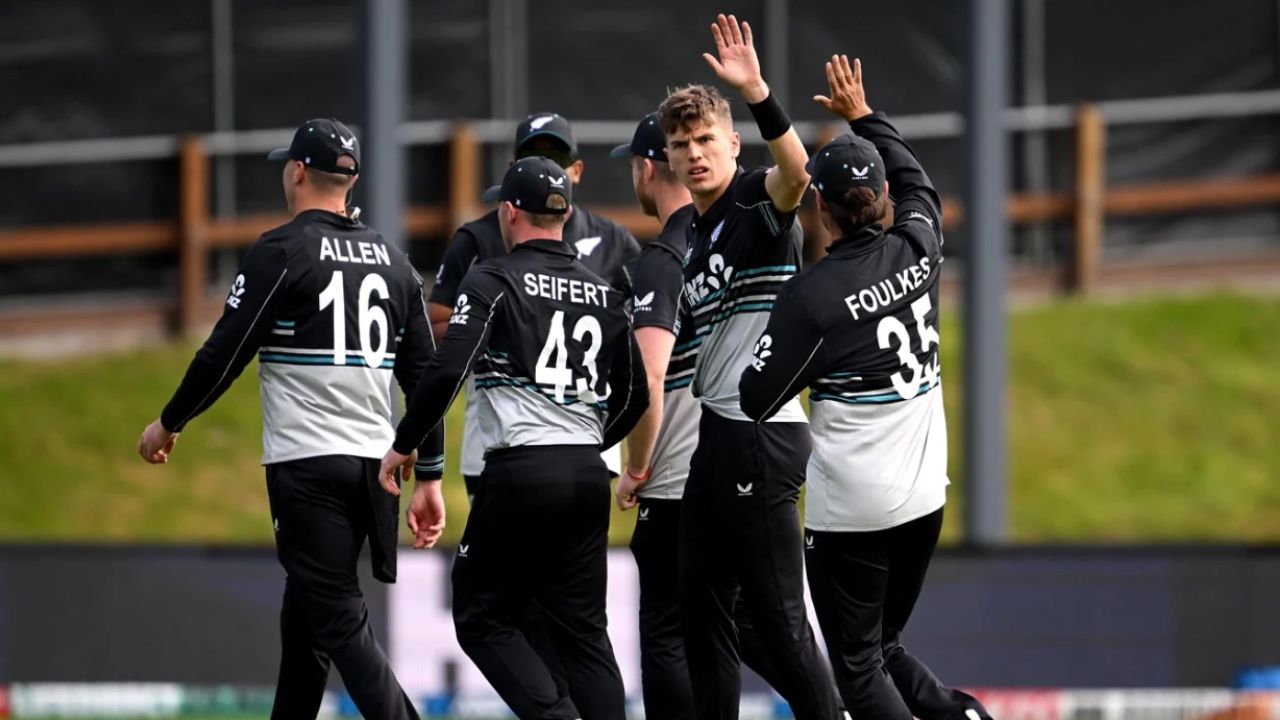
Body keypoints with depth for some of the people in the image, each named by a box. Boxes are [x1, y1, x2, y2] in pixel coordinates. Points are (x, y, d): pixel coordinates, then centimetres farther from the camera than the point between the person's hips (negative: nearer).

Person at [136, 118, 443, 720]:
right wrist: (429, 474, 15)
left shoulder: (281, 252, -7)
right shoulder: (392, 260, 12)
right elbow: (424, 376, 11)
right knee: (305, 613, 19)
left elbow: (225, 353, -8)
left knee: (338, 620, -10)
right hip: (374, 464, 7)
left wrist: (169, 423, 7)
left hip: (307, 463, -7)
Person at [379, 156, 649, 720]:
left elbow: (446, 371, -16)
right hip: (589, 475, 6)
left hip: (520, 472, -6)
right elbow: (634, 394, 18)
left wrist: (403, 444, -3)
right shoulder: (602, 291, 13)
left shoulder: (495, 281, -5)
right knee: (582, 628, 11)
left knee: (484, 619, 5)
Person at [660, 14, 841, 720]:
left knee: (778, 616, -10)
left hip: (760, 436, -9)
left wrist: (757, 95, -47)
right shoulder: (693, 234, 17)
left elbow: (796, 170, -33)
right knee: (702, 609, 12)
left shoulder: (760, 202, -8)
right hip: (714, 439, 9)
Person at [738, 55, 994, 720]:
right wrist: (862, 116, 34)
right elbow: (917, 184, 24)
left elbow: (756, 402, -11)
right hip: (924, 497, 6)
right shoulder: (918, 250, 0)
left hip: (850, 514, -6)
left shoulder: (812, 295, -15)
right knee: (884, 647, 20)